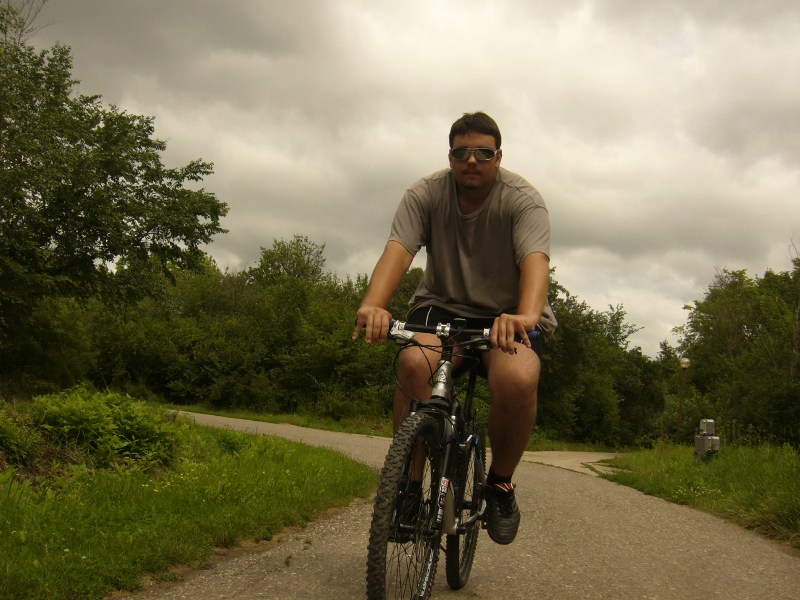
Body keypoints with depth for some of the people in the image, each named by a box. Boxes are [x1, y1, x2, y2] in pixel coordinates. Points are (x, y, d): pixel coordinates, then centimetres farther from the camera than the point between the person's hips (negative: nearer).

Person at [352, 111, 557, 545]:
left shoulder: (523, 200, -10)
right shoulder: (426, 194, -5)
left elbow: (535, 259, -28)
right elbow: (398, 249, -21)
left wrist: (526, 316, -50)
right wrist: (374, 304, -42)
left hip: (508, 314, -1)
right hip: (442, 306, 1)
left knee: (518, 379, -34)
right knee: (413, 363, -33)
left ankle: (500, 483, -6)